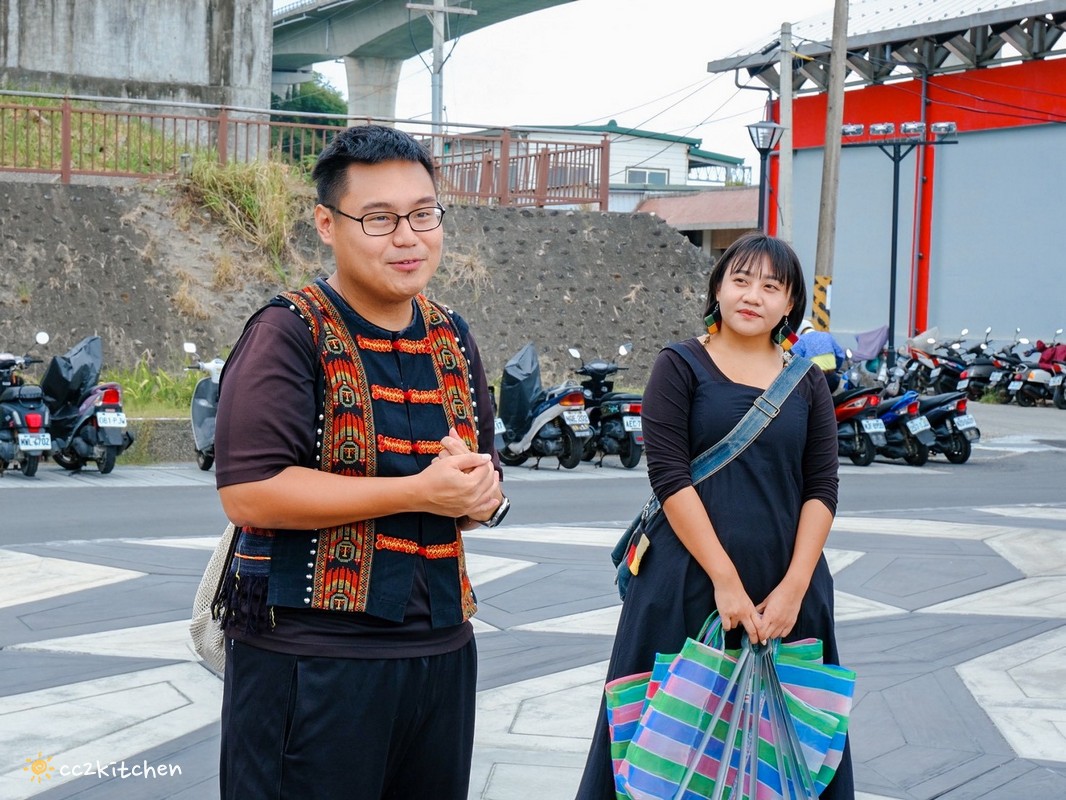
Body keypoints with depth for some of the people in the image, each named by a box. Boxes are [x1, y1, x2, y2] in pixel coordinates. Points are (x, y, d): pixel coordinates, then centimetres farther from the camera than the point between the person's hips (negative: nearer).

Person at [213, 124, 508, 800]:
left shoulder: (452, 338, 12)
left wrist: (479, 493, -5)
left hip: (441, 647, 7)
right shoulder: (290, 333, -9)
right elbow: (248, 492, -20)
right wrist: (418, 492, -18)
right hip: (309, 658, -6)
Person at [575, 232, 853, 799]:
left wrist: (793, 588, -11)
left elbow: (822, 490, 3)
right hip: (690, 582, -3)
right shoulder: (680, 366, -1)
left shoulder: (807, 384, 8)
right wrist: (725, 581, -16)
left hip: (785, 589, 3)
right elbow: (669, 476, -10)